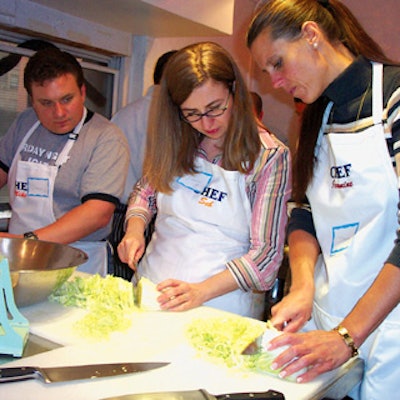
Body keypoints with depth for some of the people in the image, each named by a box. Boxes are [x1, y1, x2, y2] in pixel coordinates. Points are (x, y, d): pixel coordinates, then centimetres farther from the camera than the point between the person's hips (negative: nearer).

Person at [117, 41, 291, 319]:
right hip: (151, 292, 4)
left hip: (223, 306, -3)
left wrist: (202, 291, -18)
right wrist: (135, 229, -1)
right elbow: (146, 192, 20)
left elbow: (266, 253, -7)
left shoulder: (269, 156, -6)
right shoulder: (172, 140, 5)